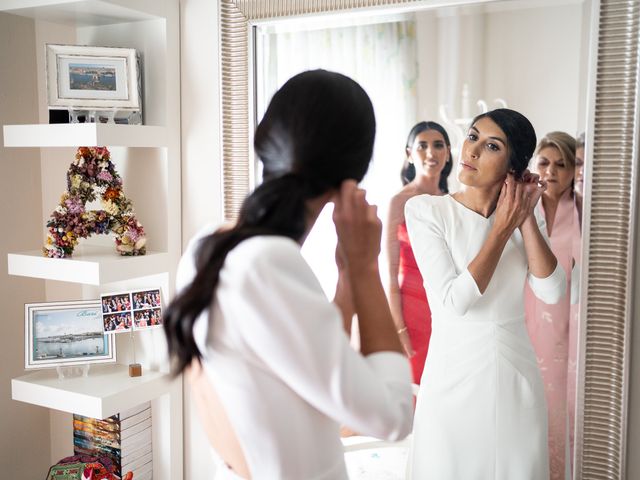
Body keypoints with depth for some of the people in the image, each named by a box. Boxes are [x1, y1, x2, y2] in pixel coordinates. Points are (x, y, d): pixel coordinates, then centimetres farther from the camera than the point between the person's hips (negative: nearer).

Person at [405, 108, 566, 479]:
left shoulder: (526, 219, 4)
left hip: (517, 378, 4)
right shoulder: (425, 209, -10)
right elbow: (454, 301, -17)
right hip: (455, 377, -3)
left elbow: (552, 293, -9)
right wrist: (502, 229, -15)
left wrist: (526, 218, -11)